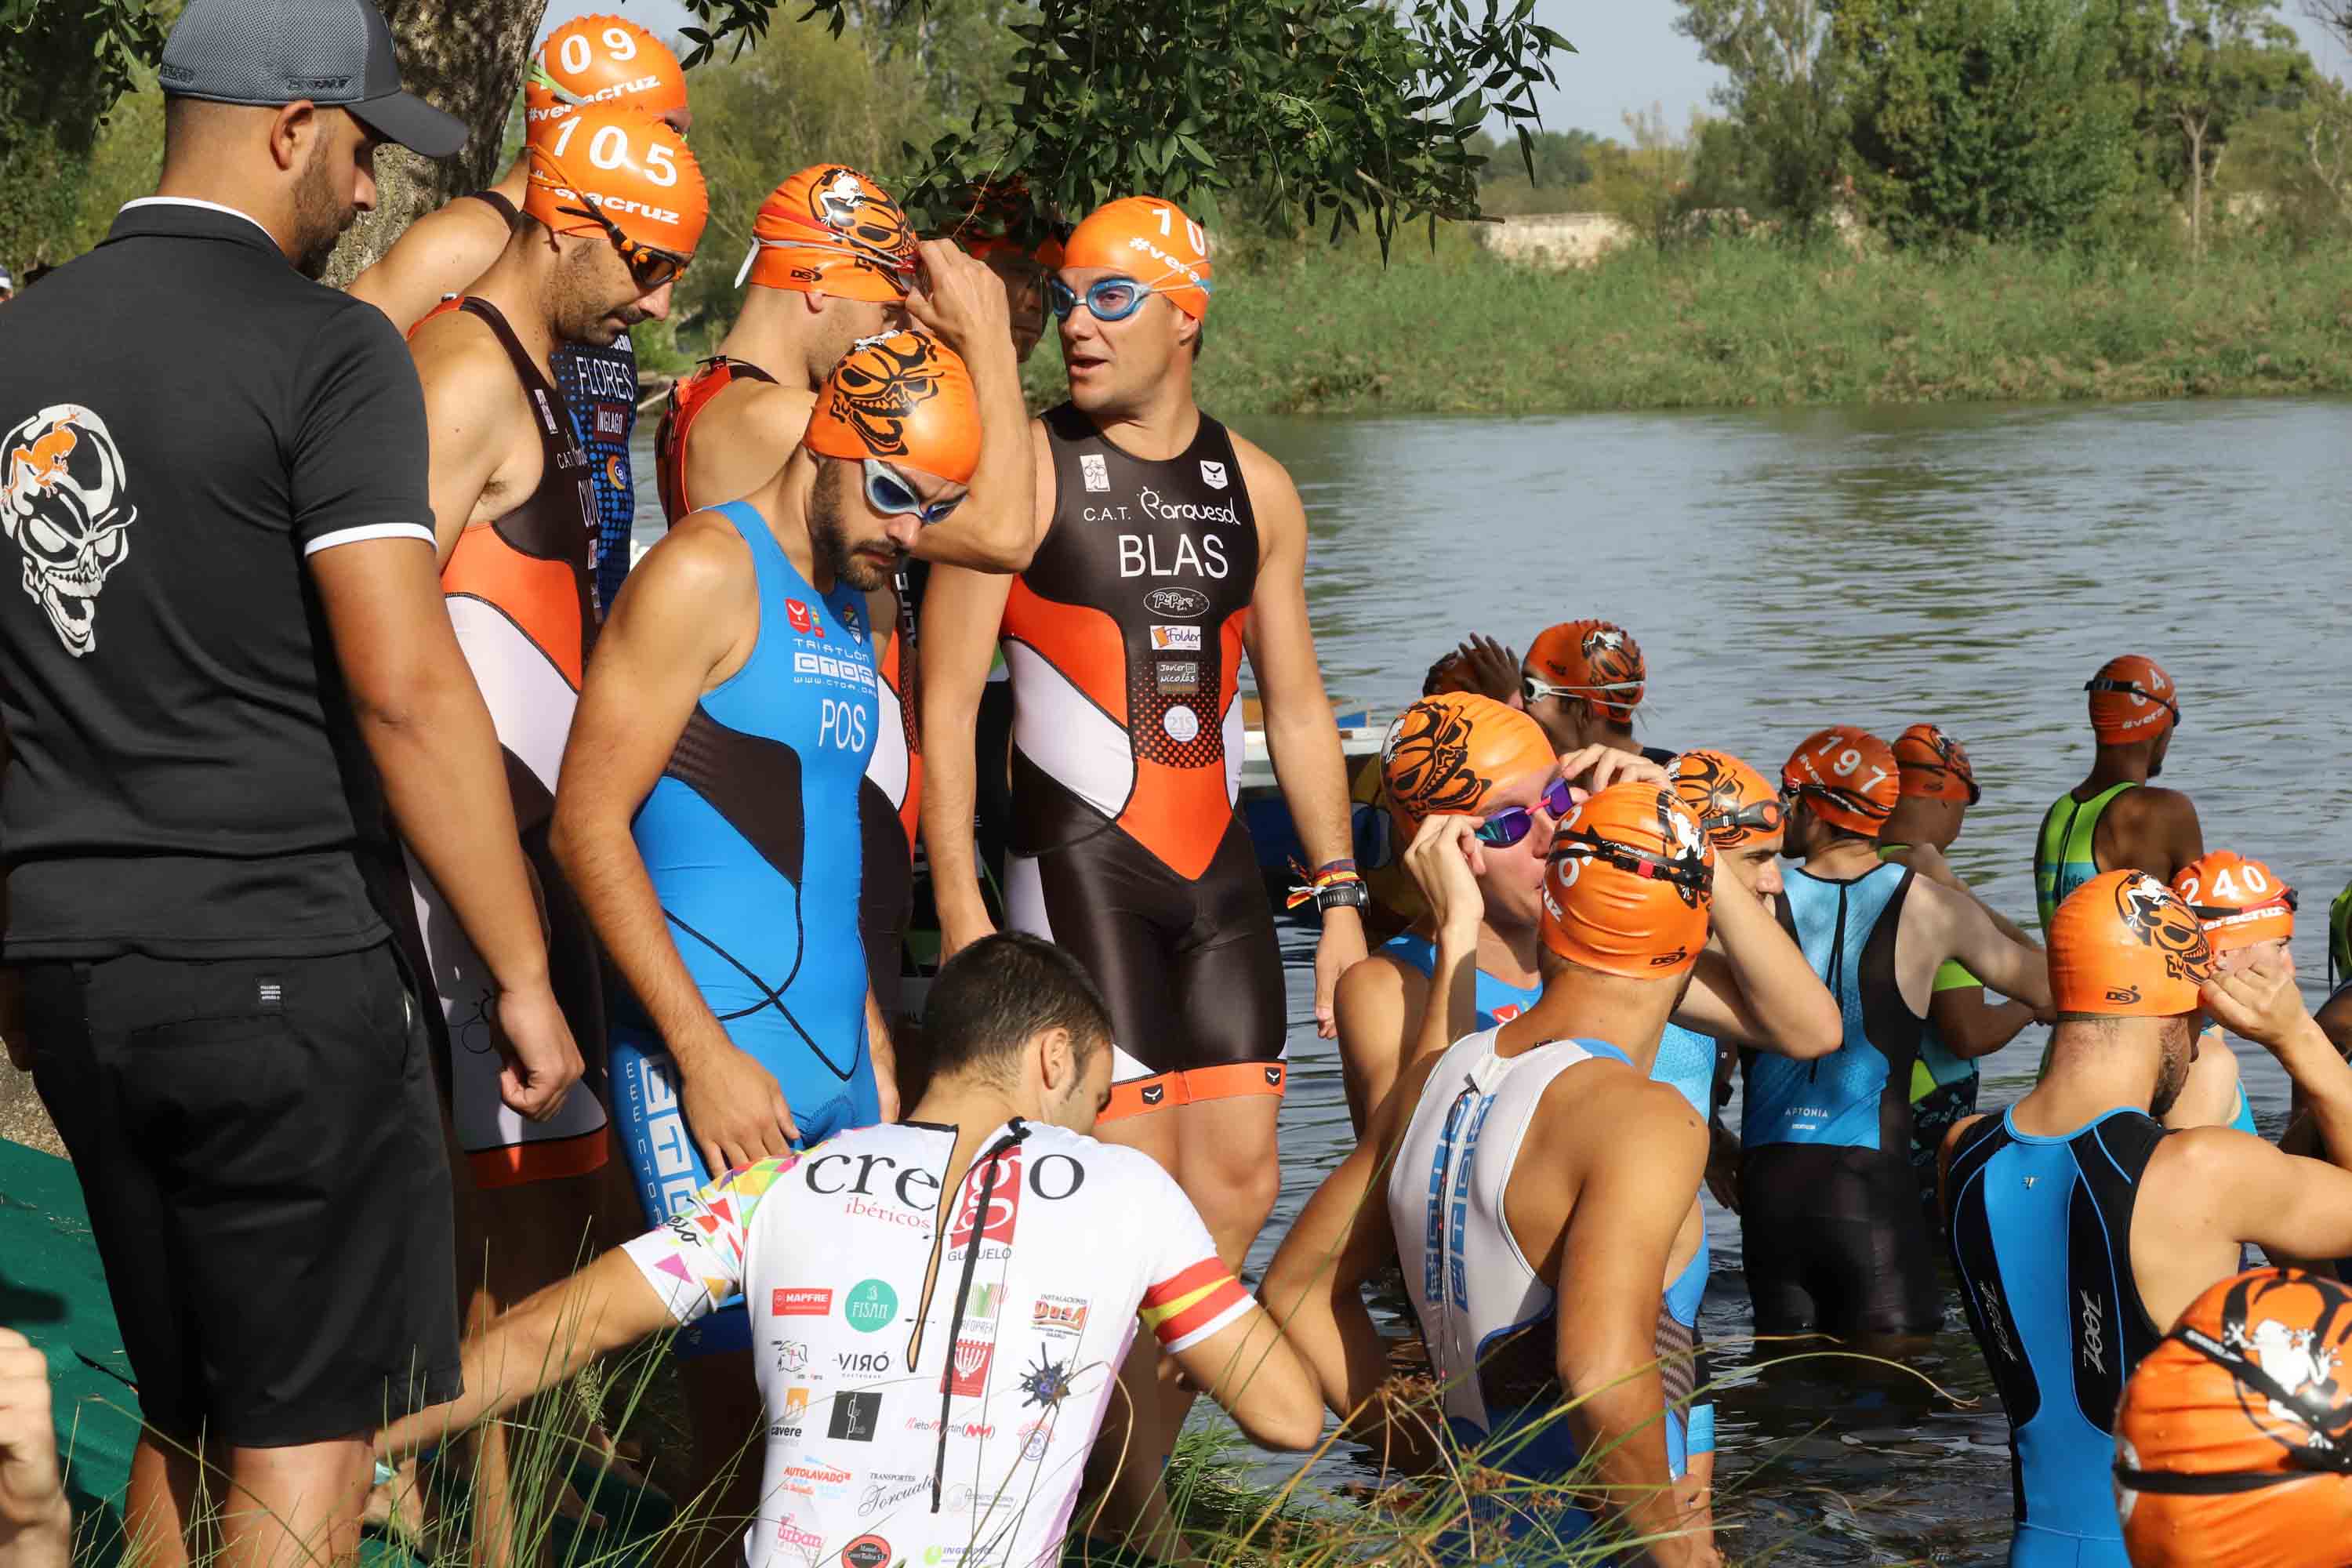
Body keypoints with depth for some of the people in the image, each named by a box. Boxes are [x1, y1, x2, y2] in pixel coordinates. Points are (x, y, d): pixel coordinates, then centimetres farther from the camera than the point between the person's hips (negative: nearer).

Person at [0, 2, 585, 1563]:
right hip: (278, 966, -7)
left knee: (182, 1420, 18)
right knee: (304, 1437, 0)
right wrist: (524, 974, -11)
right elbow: (408, 685, -18)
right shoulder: (328, 350, -10)